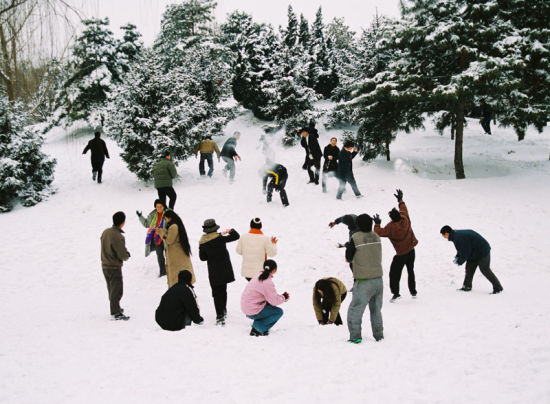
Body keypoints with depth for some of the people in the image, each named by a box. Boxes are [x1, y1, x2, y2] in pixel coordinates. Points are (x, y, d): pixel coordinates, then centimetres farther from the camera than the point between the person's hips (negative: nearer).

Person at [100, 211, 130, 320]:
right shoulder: (118, 237, -25)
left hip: (105, 266, 8)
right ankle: (116, 313, 7)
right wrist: (127, 255, 1)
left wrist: (124, 252, 6)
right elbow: (123, 256, -22)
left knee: (111, 289, 22)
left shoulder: (105, 232, 0)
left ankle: (115, 308, 36)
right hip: (114, 267, -8)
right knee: (117, 291, 2)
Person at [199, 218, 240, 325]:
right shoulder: (220, 238, -12)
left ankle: (220, 315, -4)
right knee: (223, 290, 17)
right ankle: (223, 311, 31)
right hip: (225, 269, 0)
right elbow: (236, 236, -7)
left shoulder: (202, 242, -5)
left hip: (213, 271, 1)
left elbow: (202, 257, 2)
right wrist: (230, 231, 13)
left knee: (216, 292, 5)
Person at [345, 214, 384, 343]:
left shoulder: (356, 238, -13)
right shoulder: (376, 237, 4)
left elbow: (349, 258, -2)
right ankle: (379, 335, 25)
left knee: (354, 311, 4)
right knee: (376, 310, 20)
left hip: (364, 283, -6)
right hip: (378, 279, 6)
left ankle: (355, 337, 0)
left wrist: (348, 246, 17)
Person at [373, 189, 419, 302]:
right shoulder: (406, 220, -10)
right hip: (411, 251, 6)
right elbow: (404, 209, 12)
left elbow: (379, 232, -13)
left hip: (401, 254, -6)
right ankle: (413, 292, 28)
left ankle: (395, 293, -2)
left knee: (394, 273, 4)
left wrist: (377, 224, 4)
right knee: (410, 271, 21)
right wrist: (400, 200, 24)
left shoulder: (391, 227, -23)